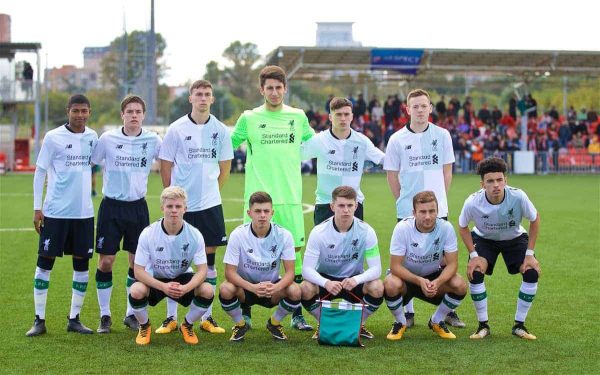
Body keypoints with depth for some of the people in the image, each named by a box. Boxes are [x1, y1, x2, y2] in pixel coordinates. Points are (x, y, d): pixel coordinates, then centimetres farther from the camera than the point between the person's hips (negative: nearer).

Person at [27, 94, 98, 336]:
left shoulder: (92, 137, 6)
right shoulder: (53, 137, -5)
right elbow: (40, 172, -2)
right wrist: (37, 208, -5)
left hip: (84, 212, 4)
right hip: (55, 211, -4)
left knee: (82, 263, 6)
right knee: (45, 262, -1)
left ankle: (74, 319, 15)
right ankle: (39, 320, 7)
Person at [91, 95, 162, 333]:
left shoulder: (153, 141, -1)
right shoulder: (107, 139, -3)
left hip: (138, 206, 1)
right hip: (111, 206, -1)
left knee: (138, 262, 4)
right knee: (105, 262, -2)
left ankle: (131, 314, 19)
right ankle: (105, 316, 11)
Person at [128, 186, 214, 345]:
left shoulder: (194, 234, -17)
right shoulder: (148, 234, -20)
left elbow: (202, 270, -16)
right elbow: (138, 271, -20)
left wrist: (185, 288, -37)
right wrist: (163, 286, -35)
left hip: (182, 280, 2)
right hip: (155, 280, -1)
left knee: (208, 290, -26)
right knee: (136, 291, -34)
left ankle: (187, 325, 5)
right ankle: (144, 327, 1)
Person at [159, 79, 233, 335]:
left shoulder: (220, 130, 4)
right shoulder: (176, 129, -3)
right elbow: (165, 165, 3)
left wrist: (212, 190, 11)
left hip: (209, 204, 2)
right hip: (180, 205, -2)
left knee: (209, 259, 5)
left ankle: (207, 317, 13)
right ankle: (171, 317, 9)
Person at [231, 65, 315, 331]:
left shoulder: (297, 117, 9)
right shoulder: (249, 118, 4)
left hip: (290, 197, 2)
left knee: (294, 251, 2)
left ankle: (297, 314, 10)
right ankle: (245, 313, 9)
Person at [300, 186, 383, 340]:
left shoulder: (366, 231, -16)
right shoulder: (319, 232, -18)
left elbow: (376, 268, -18)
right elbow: (307, 269, -21)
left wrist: (356, 280, -39)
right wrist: (326, 283, -42)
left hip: (354, 281, 0)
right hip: (325, 279, 0)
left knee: (377, 288, -30)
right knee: (306, 288, -32)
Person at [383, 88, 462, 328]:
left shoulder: (442, 135, 4)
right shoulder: (397, 139, 0)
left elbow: (447, 170, 9)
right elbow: (392, 175, 6)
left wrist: (439, 197, 5)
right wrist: (404, 199, 3)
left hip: (438, 209, 1)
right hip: (407, 211, -1)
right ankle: (408, 312, 12)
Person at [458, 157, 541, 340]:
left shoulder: (518, 196, -34)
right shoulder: (473, 202, -32)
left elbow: (535, 220, -14)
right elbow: (462, 227, -10)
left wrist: (530, 254, -15)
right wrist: (473, 255, -17)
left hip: (514, 238, 1)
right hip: (484, 238, 0)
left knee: (532, 272, -19)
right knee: (474, 272, -24)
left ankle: (519, 325, -2)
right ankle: (483, 325, -5)